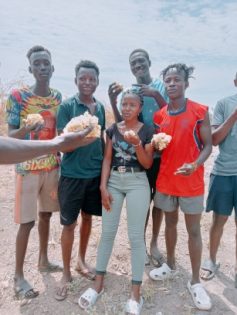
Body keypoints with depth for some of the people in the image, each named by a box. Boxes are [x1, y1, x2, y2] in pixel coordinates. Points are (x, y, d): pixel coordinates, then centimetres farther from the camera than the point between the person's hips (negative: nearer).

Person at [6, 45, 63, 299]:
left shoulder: (58, 97, 6)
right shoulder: (17, 96, -9)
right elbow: (10, 135, -10)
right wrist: (26, 129, -29)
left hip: (52, 165, 5)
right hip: (28, 167, -5)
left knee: (46, 214, 16)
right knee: (27, 221, 1)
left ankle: (43, 260, 36)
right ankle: (18, 276, 19)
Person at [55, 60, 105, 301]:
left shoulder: (100, 107, 6)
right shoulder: (67, 106, -8)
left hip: (95, 173, 5)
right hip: (72, 173, -4)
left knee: (88, 217, 16)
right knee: (69, 224, 5)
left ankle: (81, 261, 37)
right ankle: (66, 273, 24)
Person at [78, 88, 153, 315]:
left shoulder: (147, 131, -1)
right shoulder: (112, 129, 7)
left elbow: (147, 164, -3)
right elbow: (107, 159, 4)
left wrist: (137, 143, -19)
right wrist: (103, 186, -4)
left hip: (137, 182, -2)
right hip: (113, 181, 3)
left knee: (136, 236, 0)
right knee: (107, 232, 8)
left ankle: (136, 293, 15)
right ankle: (98, 283, 25)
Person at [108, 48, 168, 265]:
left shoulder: (161, 86, 0)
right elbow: (121, 123, -3)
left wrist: (156, 95, -21)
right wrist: (112, 101, -17)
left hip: (161, 153, 1)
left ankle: (154, 243, 33)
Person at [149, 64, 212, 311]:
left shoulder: (200, 112, -7)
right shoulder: (159, 116, 5)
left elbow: (208, 145, -8)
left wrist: (195, 165, -24)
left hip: (191, 182, -3)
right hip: (165, 180, 4)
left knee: (193, 230, 7)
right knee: (170, 223, 18)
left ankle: (195, 282, 23)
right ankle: (170, 265, 39)